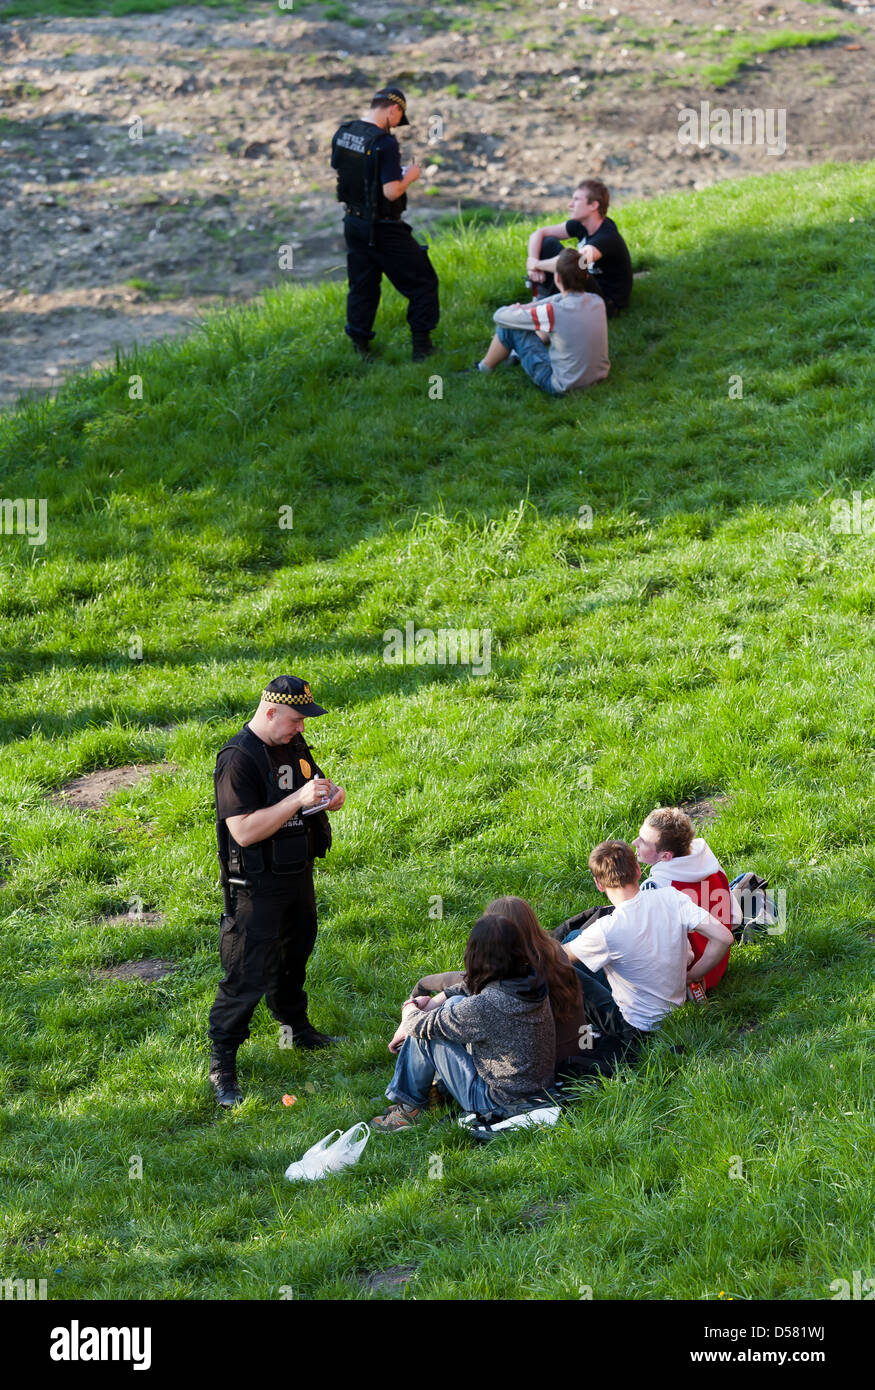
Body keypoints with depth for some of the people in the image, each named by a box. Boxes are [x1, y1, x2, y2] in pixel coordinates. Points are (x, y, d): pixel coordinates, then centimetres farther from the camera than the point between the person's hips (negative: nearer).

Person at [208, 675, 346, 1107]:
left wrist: (328, 793, -3)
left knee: (295, 954, 26)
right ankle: (221, 1063, 4)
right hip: (258, 887, -9)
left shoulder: (292, 744, 2)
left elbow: (310, 783, 21)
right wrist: (298, 800, -33)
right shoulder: (238, 759, -24)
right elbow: (244, 830, -31)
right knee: (247, 974, -5)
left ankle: (296, 1028, 47)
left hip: (298, 875, 9)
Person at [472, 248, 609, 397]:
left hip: (563, 387, -6)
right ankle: (518, 355, 49)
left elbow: (500, 316, -14)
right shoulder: (597, 301, -8)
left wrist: (516, 309, 9)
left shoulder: (554, 312, -26)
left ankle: (483, 371, 27)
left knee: (509, 327, 2)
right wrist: (525, 307, 11)